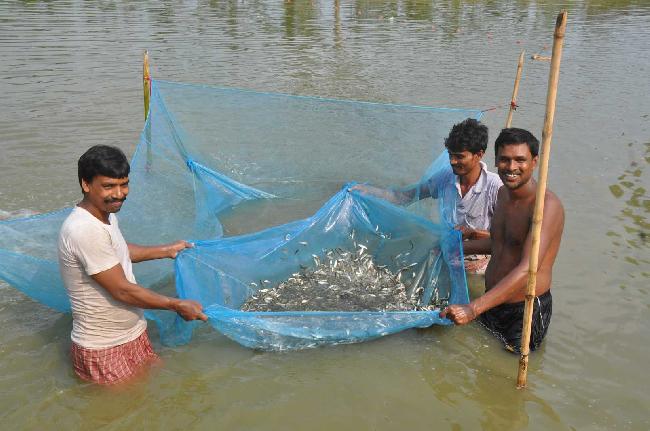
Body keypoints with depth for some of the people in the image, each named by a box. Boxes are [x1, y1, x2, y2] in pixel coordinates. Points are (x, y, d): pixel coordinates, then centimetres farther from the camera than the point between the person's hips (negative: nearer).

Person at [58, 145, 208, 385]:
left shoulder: (107, 216, 2)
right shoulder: (85, 230, -29)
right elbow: (122, 290, -24)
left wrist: (167, 250, 28)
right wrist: (178, 306, -15)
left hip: (134, 335, 9)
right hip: (104, 350, -9)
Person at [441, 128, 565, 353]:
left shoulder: (547, 206, -24)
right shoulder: (503, 193, 3)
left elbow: (527, 270, -34)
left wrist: (473, 309, -41)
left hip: (527, 311, -8)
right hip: (491, 303, 8)